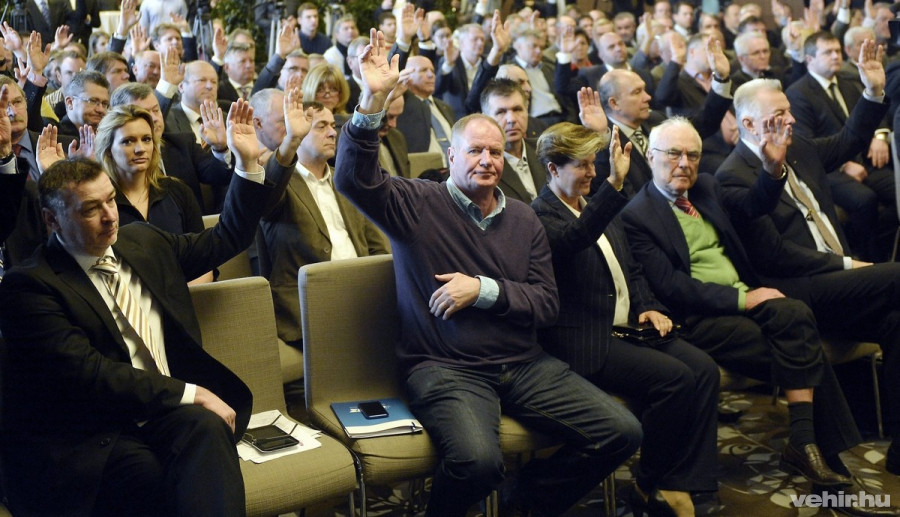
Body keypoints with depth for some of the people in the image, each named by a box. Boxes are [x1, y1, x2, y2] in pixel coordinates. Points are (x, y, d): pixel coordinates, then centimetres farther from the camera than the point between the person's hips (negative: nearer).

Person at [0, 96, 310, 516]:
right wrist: (189, 393, -16)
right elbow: (86, 374, -15)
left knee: (205, 426, -30)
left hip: (172, 414, 5)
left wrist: (248, 162, 14)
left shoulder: (142, 242, 15)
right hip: (91, 442, -5)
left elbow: (227, 239, 25)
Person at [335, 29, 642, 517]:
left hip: (523, 362, 5)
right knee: (477, 458, -35)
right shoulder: (417, 203, 0)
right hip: (445, 367, -5)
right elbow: (354, 179, -18)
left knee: (621, 432, -6)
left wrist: (484, 289, -11)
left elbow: (547, 303, 5)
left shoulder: (522, 218, 12)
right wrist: (373, 98, -29)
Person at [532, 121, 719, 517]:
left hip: (629, 327, 8)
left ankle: (678, 485, -8)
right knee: (675, 377, -23)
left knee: (704, 370, -13)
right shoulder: (540, 216, -9)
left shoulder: (599, 209, 19)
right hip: (586, 341, -8)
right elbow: (576, 238, -32)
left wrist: (648, 308, 5)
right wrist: (615, 183, -42)